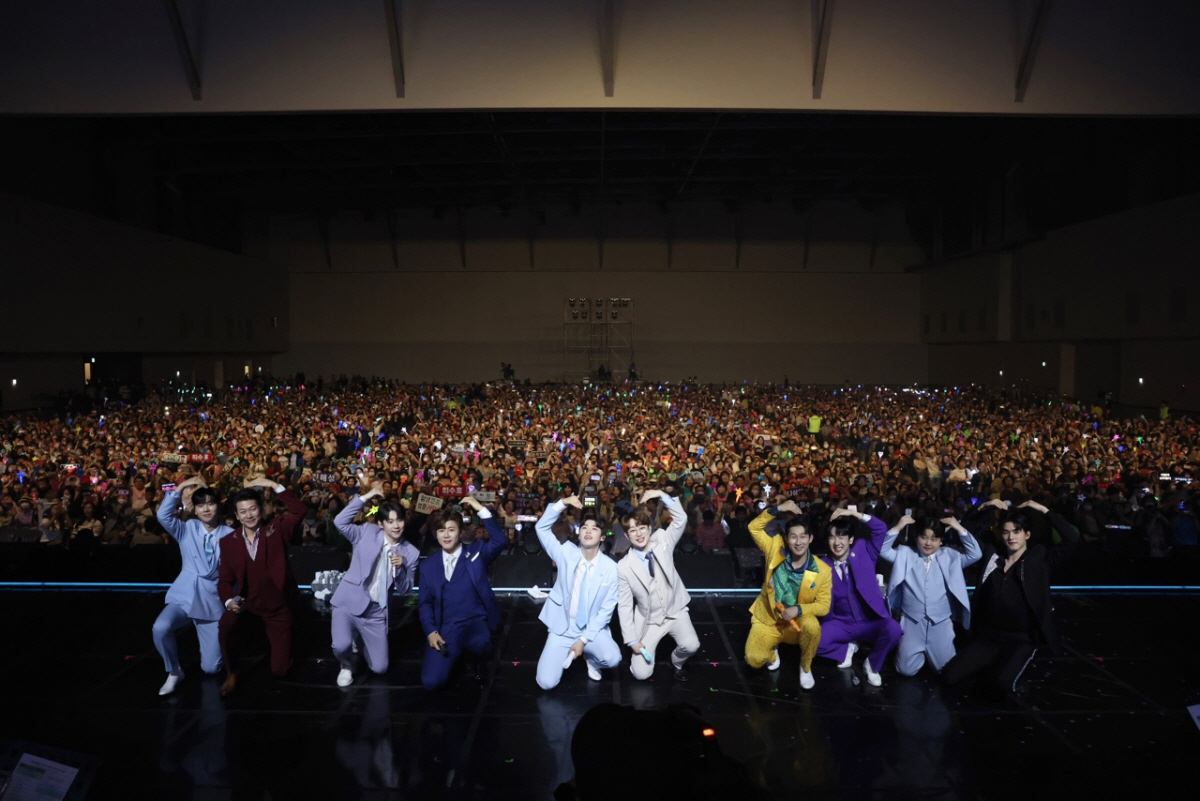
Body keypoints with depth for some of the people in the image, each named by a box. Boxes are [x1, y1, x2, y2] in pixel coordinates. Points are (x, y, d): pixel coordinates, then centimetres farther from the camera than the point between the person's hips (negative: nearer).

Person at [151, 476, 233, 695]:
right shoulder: (187, 529, 3)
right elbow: (163, 515, -16)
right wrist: (181, 487, -19)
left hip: (213, 602, -1)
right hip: (184, 598, 1)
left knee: (211, 668, -2)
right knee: (161, 628, -33)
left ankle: (211, 642, 37)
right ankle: (174, 672, -4)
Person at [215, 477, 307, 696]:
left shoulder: (275, 529, -9)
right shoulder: (228, 542, -5)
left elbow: (298, 511, -24)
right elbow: (225, 579, 0)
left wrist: (274, 486, -28)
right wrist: (229, 601, -19)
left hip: (278, 605, -1)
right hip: (247, 600, 1)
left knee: (280, 670, 3)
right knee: (224, 627, -33)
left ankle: (272, 636, 38)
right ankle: (231, 674, -5)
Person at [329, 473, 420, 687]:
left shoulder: (411, 552, 0)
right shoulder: (367, 532, -2)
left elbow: (404, 590, 0)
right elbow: (340, 522, -18)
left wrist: (400, 568, -20)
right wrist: (365, 496, -21)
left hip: (376, 612, 2)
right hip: (349, 602, -2)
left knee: (379, 668, 6)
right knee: (341, 646, -28)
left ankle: (360, 639, 38)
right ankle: (347, 667, 11)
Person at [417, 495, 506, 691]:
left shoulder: (476, 552, 4)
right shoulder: (428, 564, 10)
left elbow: (499, 541, -15)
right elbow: (424, 602, 10)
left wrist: (481, 510, -21)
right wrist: (431, 632, -6)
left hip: (476, 622, -2)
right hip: (445, 628, 2)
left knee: (478, 645, -39)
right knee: (431, 682, -17)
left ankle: (480, 664, 1)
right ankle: (457, 653, 16)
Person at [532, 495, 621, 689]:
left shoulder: (611, 568, -10)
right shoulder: (567, 553, -5)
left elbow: (606, 609, -8)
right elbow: (541, 528, -8)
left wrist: (583, 639, -14)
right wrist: (562, 503, -22)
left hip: (593, 629, -1)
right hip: (562, 628, 1)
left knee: (612, 659, -29)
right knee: (546, 683, -13)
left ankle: (591, 659, 8)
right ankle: (566, 653, 19)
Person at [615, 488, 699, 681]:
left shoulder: (662, 543, -7)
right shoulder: (624, 567, -14)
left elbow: (681, 519, -15)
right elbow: (624, 606, -10)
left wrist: (662, 495, -25)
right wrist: (632, 640, -12)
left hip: (676, 612, 1)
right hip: (648, 620, -1)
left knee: (691, 645, -25)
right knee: (641, 674, -9)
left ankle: (676, 663, 11)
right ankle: (646, 649, 26)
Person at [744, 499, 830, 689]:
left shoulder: (823, 571, -17)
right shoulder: (776, 550, -14)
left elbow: (823, 606, -12)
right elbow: (754, 527, -15)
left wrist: (798, 610, -29)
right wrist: (777, 509, -26)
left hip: (797, 623, -1)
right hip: (767, 619, 1)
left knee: (812, 626, -35)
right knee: (754, 660, -18)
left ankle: (806, 667, -4)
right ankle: (772, 652, 21)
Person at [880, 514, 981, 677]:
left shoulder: (950, 556, 4)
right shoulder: (905, 554, 2)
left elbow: (975, 554, -4)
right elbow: (882, 550, -5)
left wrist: (960, 529, -11)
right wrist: (898, 528, -13)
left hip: (941, 622, 1)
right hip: (912, 621, -1)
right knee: (906, 670, -2)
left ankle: (930, 652, 33)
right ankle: (920, 652, 30)